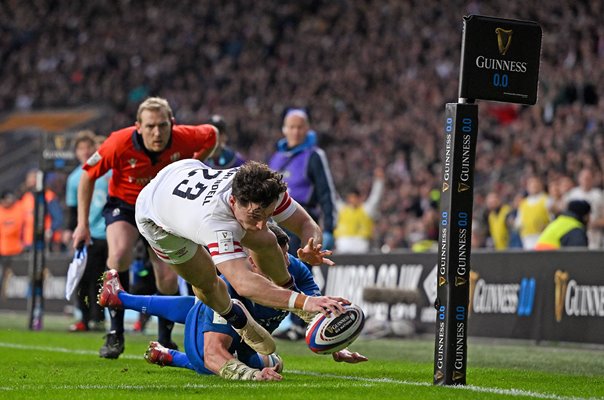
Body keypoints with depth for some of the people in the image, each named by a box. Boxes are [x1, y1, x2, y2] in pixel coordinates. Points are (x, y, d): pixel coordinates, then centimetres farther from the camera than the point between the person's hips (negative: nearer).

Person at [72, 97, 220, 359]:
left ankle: (165, 340, 21)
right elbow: (88, 176, -13)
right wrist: (82, 224, -11)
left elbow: (211, 135, 1)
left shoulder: (185, 138, -24)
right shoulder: (120, 144, -29)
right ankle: (115, 334, -18)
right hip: (123, 206, -2)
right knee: (119, 255, -31)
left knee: (168, 280, -5)